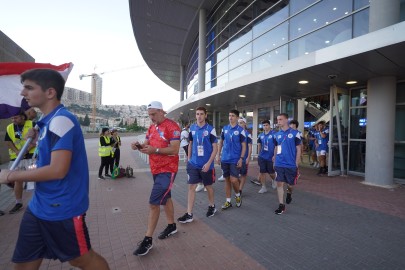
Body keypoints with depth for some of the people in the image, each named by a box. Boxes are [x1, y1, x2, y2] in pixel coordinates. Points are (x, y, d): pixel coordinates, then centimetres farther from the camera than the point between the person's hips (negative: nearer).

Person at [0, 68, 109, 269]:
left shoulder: (61, 120, -21)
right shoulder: (48, 121, 9)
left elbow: (58, 170, -27)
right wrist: (38, 140, 7)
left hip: (62, 209, -9)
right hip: (39, 206, 9)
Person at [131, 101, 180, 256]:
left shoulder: (172, 126, -15)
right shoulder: (152, 127, 11)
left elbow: (175, 150, -22)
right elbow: (146, 145, 11)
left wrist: (155, 150, -31)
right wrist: (139, 146, -11)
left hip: (167, 170, -8)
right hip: (156, 169, 9)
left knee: (153, 203, -8)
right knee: (165, 197, 20)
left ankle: (148, 240, 8)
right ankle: (172, 226, 39)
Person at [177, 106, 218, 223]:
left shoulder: (210, 129, -9)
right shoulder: (192, 128, 4)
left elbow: (215, 148, -10)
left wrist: (208, 163, -17)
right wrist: (189, 159, 12)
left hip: (206, 165, -3)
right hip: (193, 164, 3)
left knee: (208, 186, 14)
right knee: (191, 187, 2)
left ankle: (212, 206, 38)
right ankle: (189, 214, 11)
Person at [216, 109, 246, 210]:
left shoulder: (240, 130, -5)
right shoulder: (224, 128, 6)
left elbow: (244, 146, -4)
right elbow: (221, 142, 13)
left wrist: (241, 158, -11)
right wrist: (218, 155, 8)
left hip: (235, 159, -4)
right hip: (225, 159, 4)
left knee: (233, 180, -7)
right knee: (227, 179, 10)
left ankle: (238, 195, 24)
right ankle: (228, 201, 22)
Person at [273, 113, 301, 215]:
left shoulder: (294, 133, -6)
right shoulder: (276, 135, 6)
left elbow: (298, 149, -3)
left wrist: (296, 164, -6)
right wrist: (274, 161, 13)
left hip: (291, 164, -2)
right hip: (279, 164, 3)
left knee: (290, 183, 11)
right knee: (280, 183, 1)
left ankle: (289, 193, 45)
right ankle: (281, 205, 12)